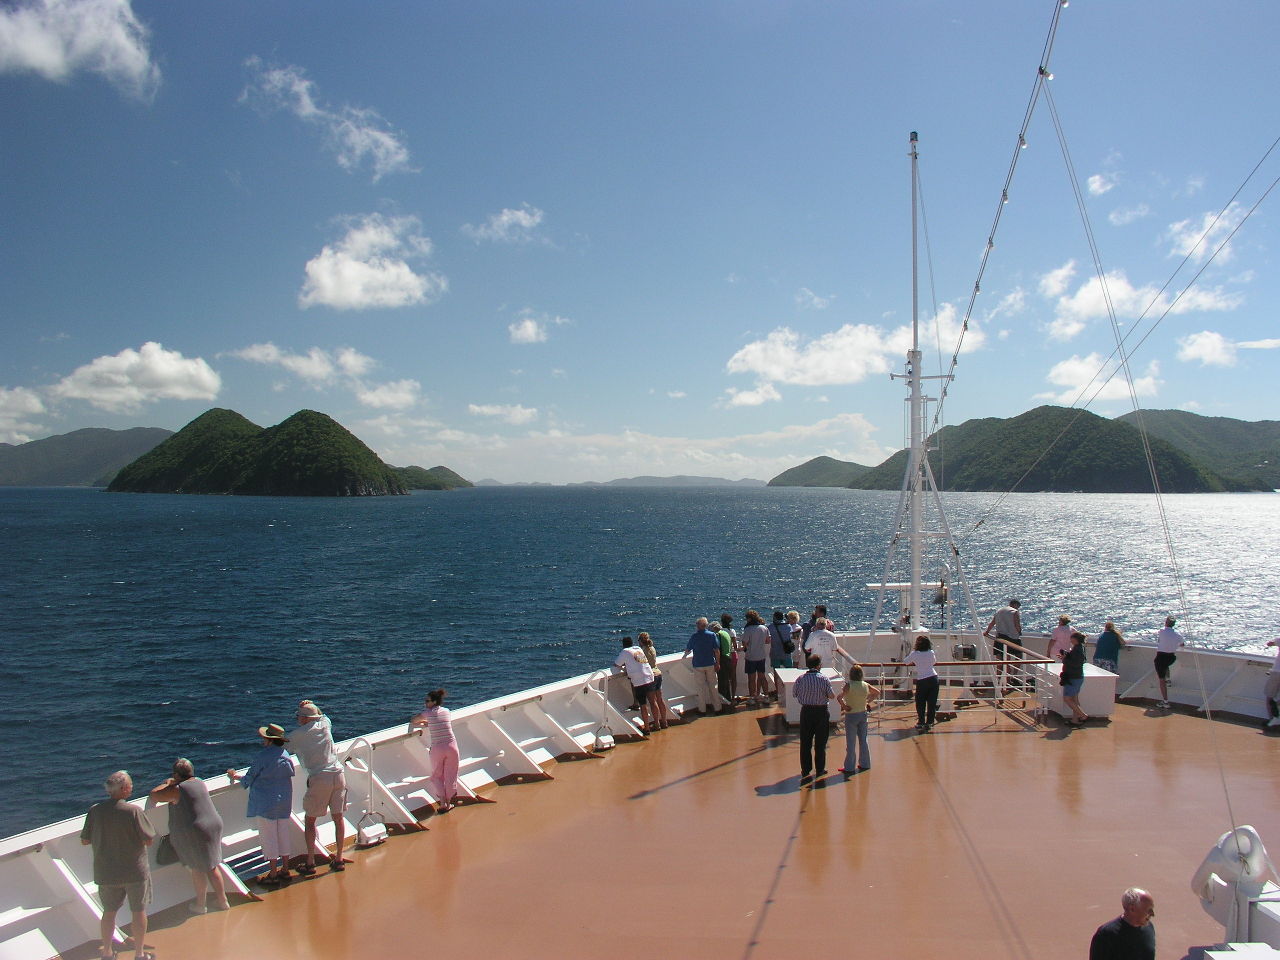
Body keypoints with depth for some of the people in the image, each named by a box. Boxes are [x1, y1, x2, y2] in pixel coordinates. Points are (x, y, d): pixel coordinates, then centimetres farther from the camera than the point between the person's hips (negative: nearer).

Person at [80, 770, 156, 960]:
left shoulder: (95, 811, -11)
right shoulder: (134, 811, -21)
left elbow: (85, 840, -2)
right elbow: (148, 840, -16)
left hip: (106, 873, 3)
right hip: (135, 871, -3)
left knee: (109, 911, 20)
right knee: (139, 911, 12)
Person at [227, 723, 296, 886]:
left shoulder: (263, 756, -17)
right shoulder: (286, 755, 2)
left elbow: (249, 779, -7)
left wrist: (235, 776, 15)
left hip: (266, 803, -6)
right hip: (285, 802, 6)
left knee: (269, 837, 2)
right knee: (283, 834, 15)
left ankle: (273, 874, 6)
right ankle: (285, 869, 21)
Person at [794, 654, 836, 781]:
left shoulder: (801, 678, -8)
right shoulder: (824, 679, -13)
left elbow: (794, 694, 3)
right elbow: (832, 696, -8)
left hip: (806, 711, 2)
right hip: (821, 711, -2)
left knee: (805, 742, 11)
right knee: (820, 743, 10)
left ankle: (805, 770, 15)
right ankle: (820, 770, 15)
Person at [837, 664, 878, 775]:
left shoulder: (849, 685, -19)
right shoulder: (865, 685, -3)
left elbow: (839, 697, -31)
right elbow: (877, 693, 12)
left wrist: (843, 705, -16)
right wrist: (868, 702, 12)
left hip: (851, 715, -5)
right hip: (863, 714, 5)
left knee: (850, 743, 4)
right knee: (863, 740, 17)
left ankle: (849, 767, 10)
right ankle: (865, 764, 26)